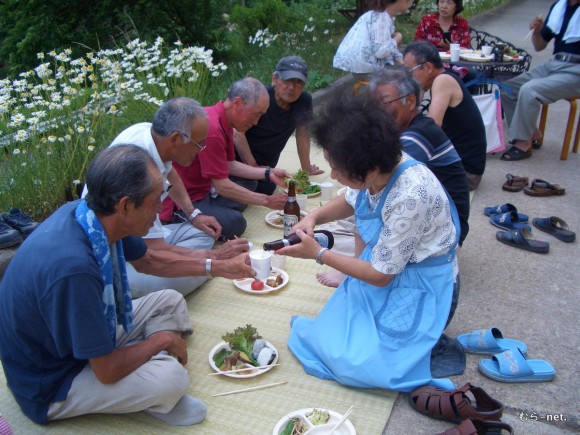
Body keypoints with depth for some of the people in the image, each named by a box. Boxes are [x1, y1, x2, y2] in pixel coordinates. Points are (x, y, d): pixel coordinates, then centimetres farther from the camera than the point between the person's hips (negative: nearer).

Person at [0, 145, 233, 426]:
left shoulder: (85, 213, -12)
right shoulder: (73, 267, -39)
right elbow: (107, 371, -29)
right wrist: (162, 340, -12)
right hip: (51, 385, -9)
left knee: (170, 302, 5)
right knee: (170, 377, -28)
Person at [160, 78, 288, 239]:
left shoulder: (223, 122, 4)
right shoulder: (212, 128, -28)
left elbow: (230, 165, 12)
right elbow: (222, 186, -24)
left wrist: (269, 173, 2)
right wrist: (267, 201, -17)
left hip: (202, 188, 10)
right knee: (235, 223, -27)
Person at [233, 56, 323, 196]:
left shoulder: (304, 101, -9)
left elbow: (302, 133, 4)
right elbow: (237, 133, -27)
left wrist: (306, 168, 10)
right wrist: (253, 167, -23)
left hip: (268, 163, 6)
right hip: (242, 159, -6)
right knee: (247, 187, -26)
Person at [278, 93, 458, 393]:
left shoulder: (409, 196, -35)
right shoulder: (376, 168, -13)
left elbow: (381, 275, -21)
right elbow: (351, 201, 14)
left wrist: (318, 254, -13)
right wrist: (315, 216, -7)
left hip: (419, 286, -7)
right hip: (385, 261, 7)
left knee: (356, 362, -14)